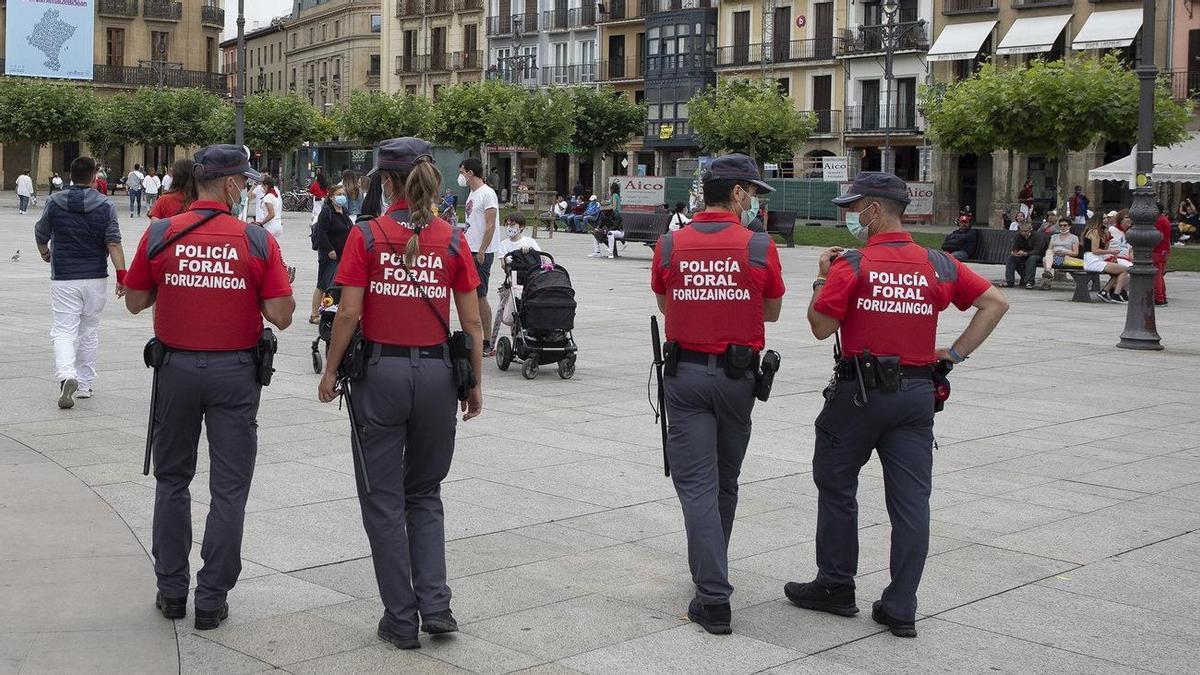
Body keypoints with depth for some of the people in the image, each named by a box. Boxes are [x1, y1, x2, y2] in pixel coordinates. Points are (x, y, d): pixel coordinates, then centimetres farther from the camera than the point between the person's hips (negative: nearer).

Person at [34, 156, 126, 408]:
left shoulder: (54, 202, -2)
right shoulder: (105, 206, -4)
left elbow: (41, 235, 11)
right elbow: (113, 243, -11)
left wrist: (45, 253, 31)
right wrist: (121, 274, -11)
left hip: (64, 277, -1)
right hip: (96, 277, 1)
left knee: (64, 330, -1)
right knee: (89, 330, 14)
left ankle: (67, 376, -25)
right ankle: (85, 385, 19)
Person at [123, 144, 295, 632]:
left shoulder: (160, 235, -5)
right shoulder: (258, 241, -9)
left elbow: (135, 302, 4)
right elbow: (280, 317, -10)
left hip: (176, 368, 2)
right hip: (235, 372, -2)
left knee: (172, 480, 17)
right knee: (229, 489, 7)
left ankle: (171, 591, 21)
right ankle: (212, 600, 10)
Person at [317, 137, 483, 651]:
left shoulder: (367, 235, -6)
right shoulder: (452, 239, 0)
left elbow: (349, 313, -9)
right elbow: (471, 321, 0)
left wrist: (330, 372, 4)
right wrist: (475, 383, 10)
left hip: (380, 371, -2)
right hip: (436, 372, 3)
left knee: (384, 500, 9)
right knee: (425, 495, 19)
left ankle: (401, 620, 13)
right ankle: (435, 606, 9)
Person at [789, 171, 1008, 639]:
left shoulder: (851, 265, -11)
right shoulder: (939, 265, 4)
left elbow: (821, 328, -9)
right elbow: (996, 302, 6)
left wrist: (822, 279, 4)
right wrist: (957, 352, 5)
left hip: (860, 392, -4)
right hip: (918, 393, 4)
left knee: (836, 486, 13)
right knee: (911, 501, 5)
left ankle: (835, 587, 21)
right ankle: (901, 609, 7)